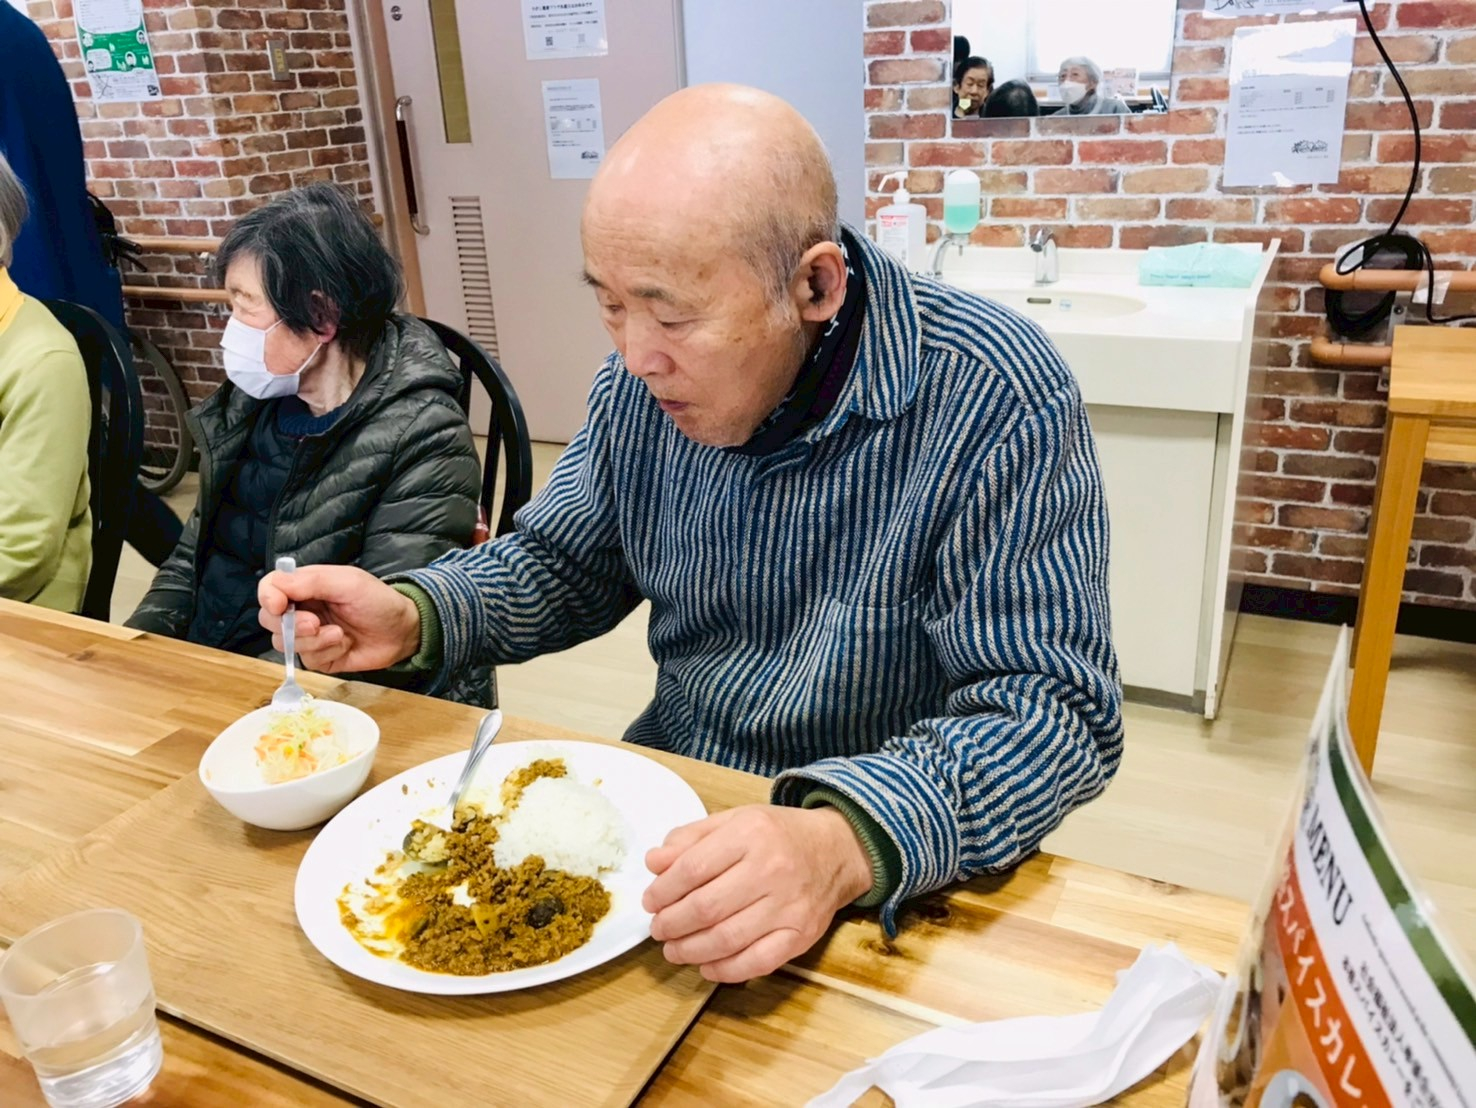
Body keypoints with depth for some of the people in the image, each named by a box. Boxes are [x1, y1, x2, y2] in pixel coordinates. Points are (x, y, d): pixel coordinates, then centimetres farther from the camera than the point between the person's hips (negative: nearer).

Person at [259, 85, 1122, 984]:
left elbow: (1054, 710, -24)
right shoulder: (647, 375, -4)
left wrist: (844, 843, -42)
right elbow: (565, 562, 10)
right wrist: (414, 616, -8)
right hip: (669, 801, 6)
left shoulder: (996, 402, -22)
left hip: (891, 877, -5)